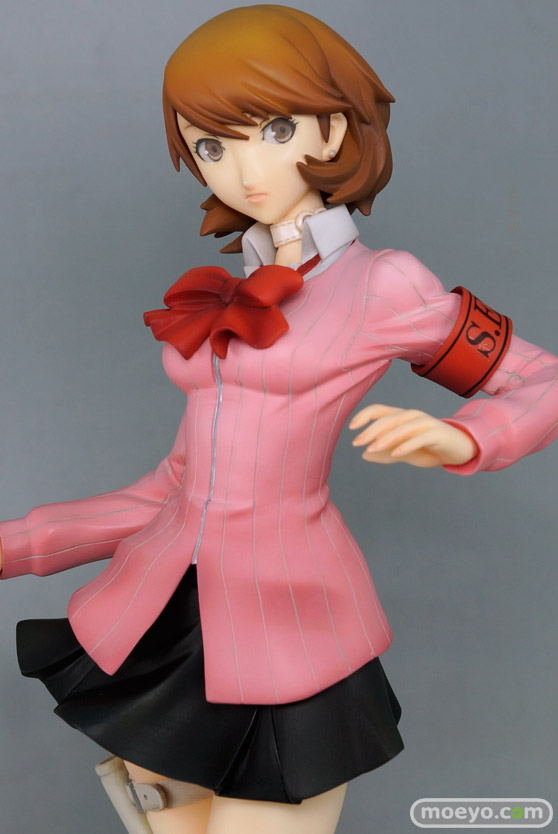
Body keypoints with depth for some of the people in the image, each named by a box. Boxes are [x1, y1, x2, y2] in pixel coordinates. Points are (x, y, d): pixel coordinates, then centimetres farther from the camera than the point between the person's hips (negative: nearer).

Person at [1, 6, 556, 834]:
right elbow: (186, 488, 12)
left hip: (288, 637, -5)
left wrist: (458, 440, -19)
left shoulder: (385, 285, -4)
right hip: (158, 625, 6)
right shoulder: (225, 307, 12)